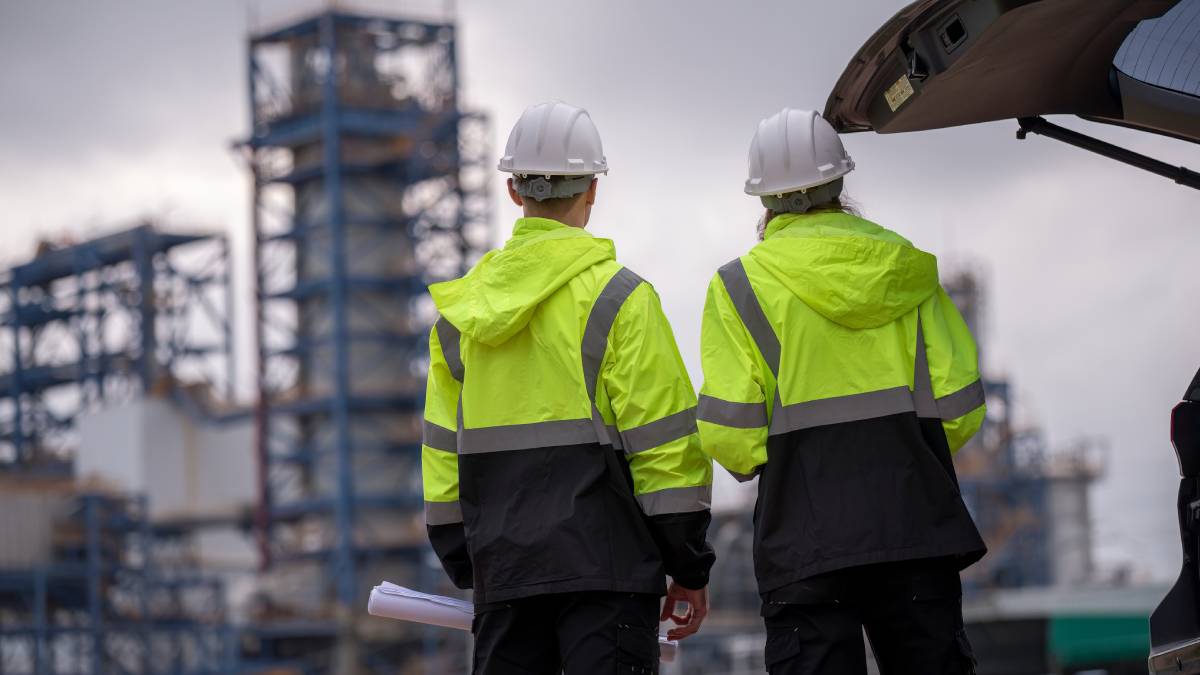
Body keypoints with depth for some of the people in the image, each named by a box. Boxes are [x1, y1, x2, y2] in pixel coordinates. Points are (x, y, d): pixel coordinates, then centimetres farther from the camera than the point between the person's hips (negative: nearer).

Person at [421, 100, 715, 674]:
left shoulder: (460, 308, 10)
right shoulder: (617, 298, -6)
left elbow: (444, 449, 14)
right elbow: (665, 447, -8)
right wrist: (689, 570, 0)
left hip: (503, 572, 5)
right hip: (604, 564, -5)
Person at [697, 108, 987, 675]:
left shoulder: (740, 285, -1)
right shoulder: (907, 269, 8)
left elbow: (728, 434, -8)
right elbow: (960, 407, 3)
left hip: (806, 539, -3)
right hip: (917, 530, 3)